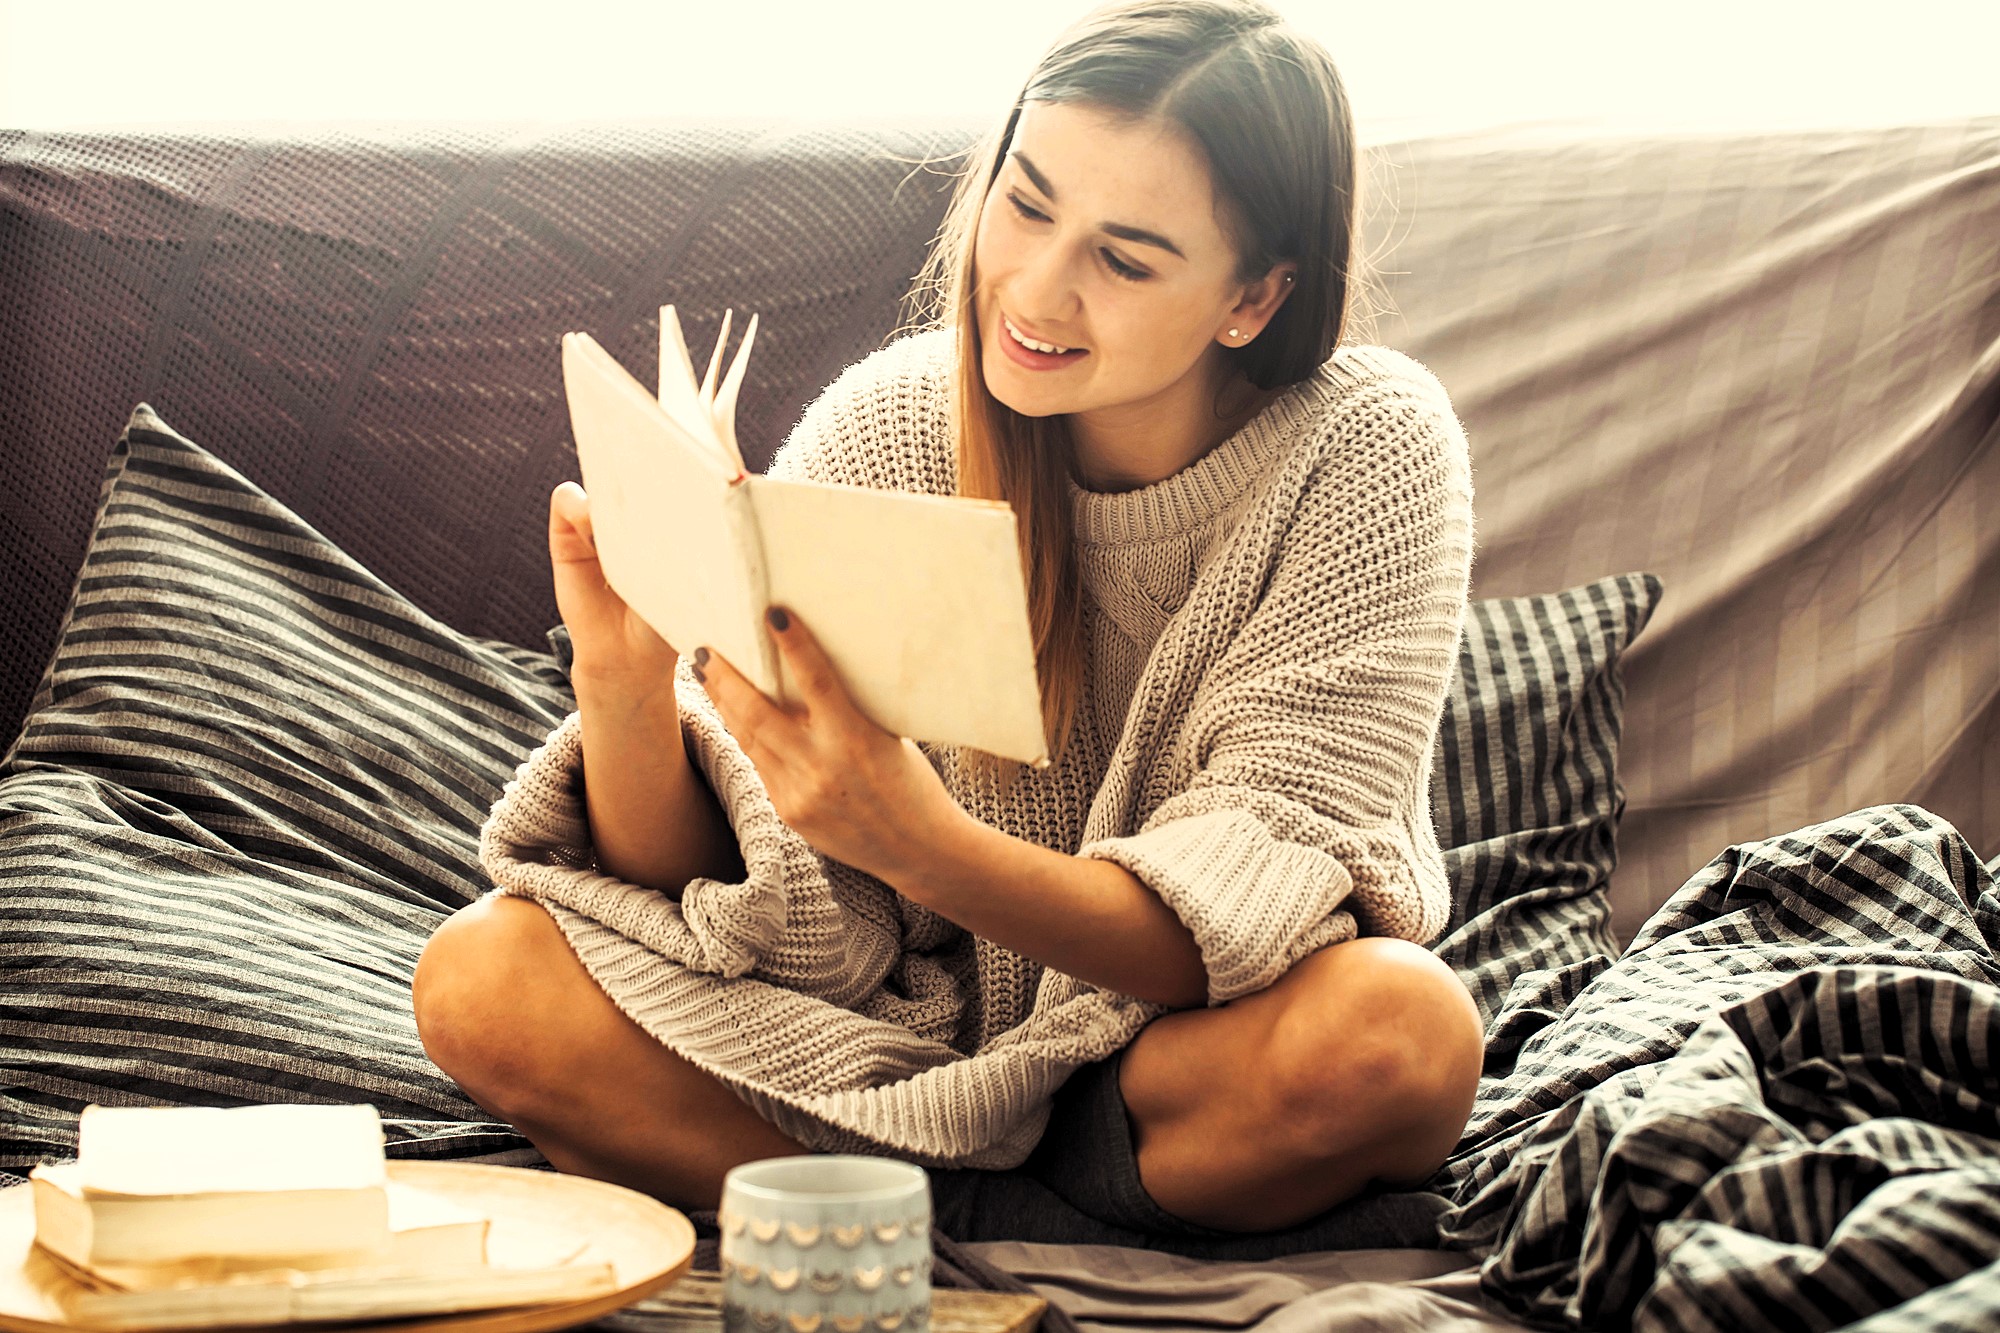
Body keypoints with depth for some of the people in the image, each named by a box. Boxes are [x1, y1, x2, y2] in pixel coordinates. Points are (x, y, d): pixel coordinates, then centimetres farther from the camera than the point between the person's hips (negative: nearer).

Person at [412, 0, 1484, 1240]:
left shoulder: (1370, 454, -17)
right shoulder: (884, 427, -11)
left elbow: (1250, 912, -25)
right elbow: (693, 884, -9)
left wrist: (927, 849, -42)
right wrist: (625, 694, -31)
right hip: (913, 1019, 2)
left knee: (1398, 1032, -37)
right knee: (480, 980, -19)